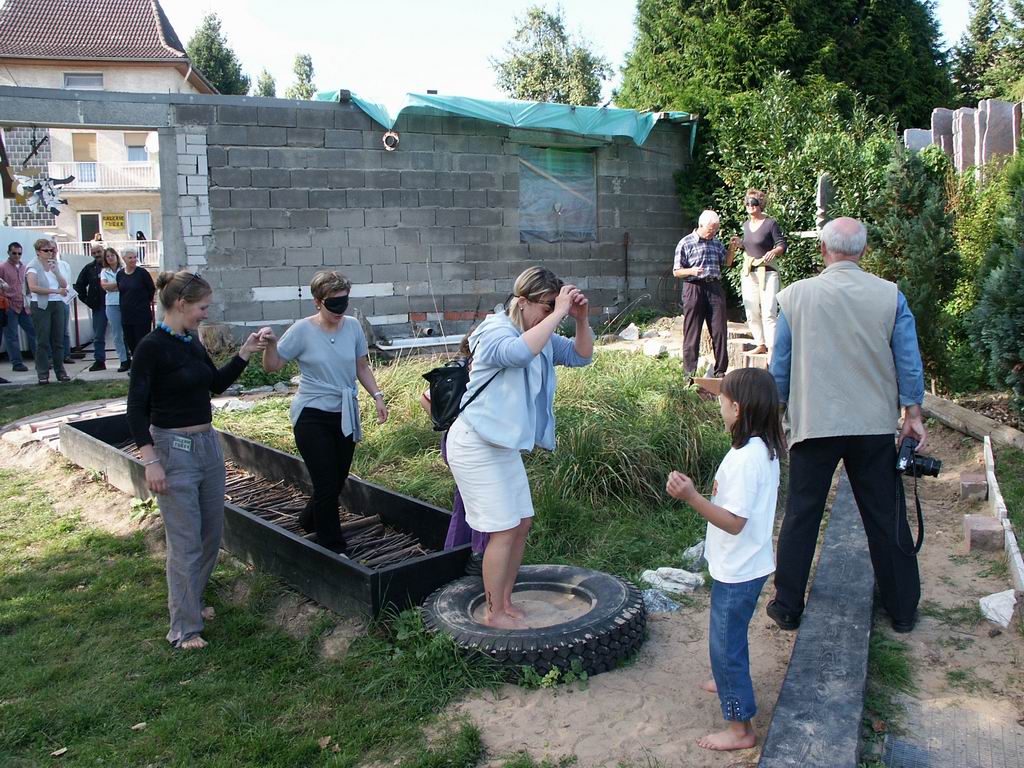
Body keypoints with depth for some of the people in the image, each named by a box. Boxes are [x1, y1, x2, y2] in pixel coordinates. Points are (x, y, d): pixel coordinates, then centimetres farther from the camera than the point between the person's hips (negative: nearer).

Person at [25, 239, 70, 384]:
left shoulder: (54, 265, 14)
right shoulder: (33, 267, -4)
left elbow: (64, 285, 9)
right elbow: (33, 287, -17)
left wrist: (56, 271, -6)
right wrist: (56, 291, -19)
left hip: (58, 305, 5)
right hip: (41, 306, -5)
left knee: (58, 340, 6)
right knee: (43, 341, -4)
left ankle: (60, 371, 12)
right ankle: (42, 374, 0)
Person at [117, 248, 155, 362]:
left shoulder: (142, 273, -7)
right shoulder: (120, 274, 7)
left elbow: (152, 289, 0)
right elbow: (120, 291, 18)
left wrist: (144, 301, 6)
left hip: (142, 313, -5)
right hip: (126, 313, 5)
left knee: (142, 341, -4)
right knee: (130, 342, 9)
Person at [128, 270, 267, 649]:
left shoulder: (191, 341, 8)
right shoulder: (152, 346, -14)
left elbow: (216, 384, 20)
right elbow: (136, 408, -15)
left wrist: (244, 354, 9)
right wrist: (151, 462, -20)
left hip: (208, 444, 8)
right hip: (174, 450, -8)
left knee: (211, 533, 16)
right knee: (185, 542, -1)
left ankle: (190, 601, 36)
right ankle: (184, 628, 12)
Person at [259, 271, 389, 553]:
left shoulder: (352, 326, 0)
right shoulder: (302, 330, -10)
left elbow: (362, 367, 11)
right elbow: (273, 365, -5)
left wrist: (377, 396, 1)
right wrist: (271, 344, -24)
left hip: (345, 415, 5)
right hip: (312, 416, -4)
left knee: (337, 482, 13)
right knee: (327, 484, -5)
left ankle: (309, 522, 40)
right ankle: (333, 548, 11)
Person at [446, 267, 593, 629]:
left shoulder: (540, 336, 6)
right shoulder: (495, 331, -20)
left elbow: (581, 355, 8)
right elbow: (520, 352, -43)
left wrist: (581, 319, -10)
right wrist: (558, 314, -35)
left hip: (505, 446, 9)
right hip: (476, 446, -9)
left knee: (522, 524, 12)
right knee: (504, 529, -5)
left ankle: (505, 601, 27)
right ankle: (494, 613, 11)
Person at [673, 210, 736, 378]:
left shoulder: (716, 243, 14)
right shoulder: (685, 243, -1)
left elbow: (726, 263, 26)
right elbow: (676, 271, -1)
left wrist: (732, 249, 8)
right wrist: (692, 271, -20)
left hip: (714, 288, 5)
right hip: (694, 288, -4)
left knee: (720, 330, 2)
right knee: (692, 333, 0)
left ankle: (720, 371, 10)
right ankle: (690, 372, 8)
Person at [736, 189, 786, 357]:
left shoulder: (770, 223, -6)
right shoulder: (746, 225, 13)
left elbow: (782, 245, -7)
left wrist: (774, 251, -25)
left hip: (767, 272, -6)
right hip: (749, 272, 7)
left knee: (768, 312, -12)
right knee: (751, 313, 7)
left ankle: (772, 347, -11)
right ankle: (760, 344, 18)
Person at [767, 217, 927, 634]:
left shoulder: (795, 295, -4)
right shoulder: (890, 295, -2)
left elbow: (780, 366, 1)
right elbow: (909, 361, 0)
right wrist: (912, 413, 10)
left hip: (814, 425, -1)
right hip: (875, 424, 1)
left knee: (800, 517, 9)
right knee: (887, 517, 13)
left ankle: (787, 607, 18)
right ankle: (903, 610, 26)